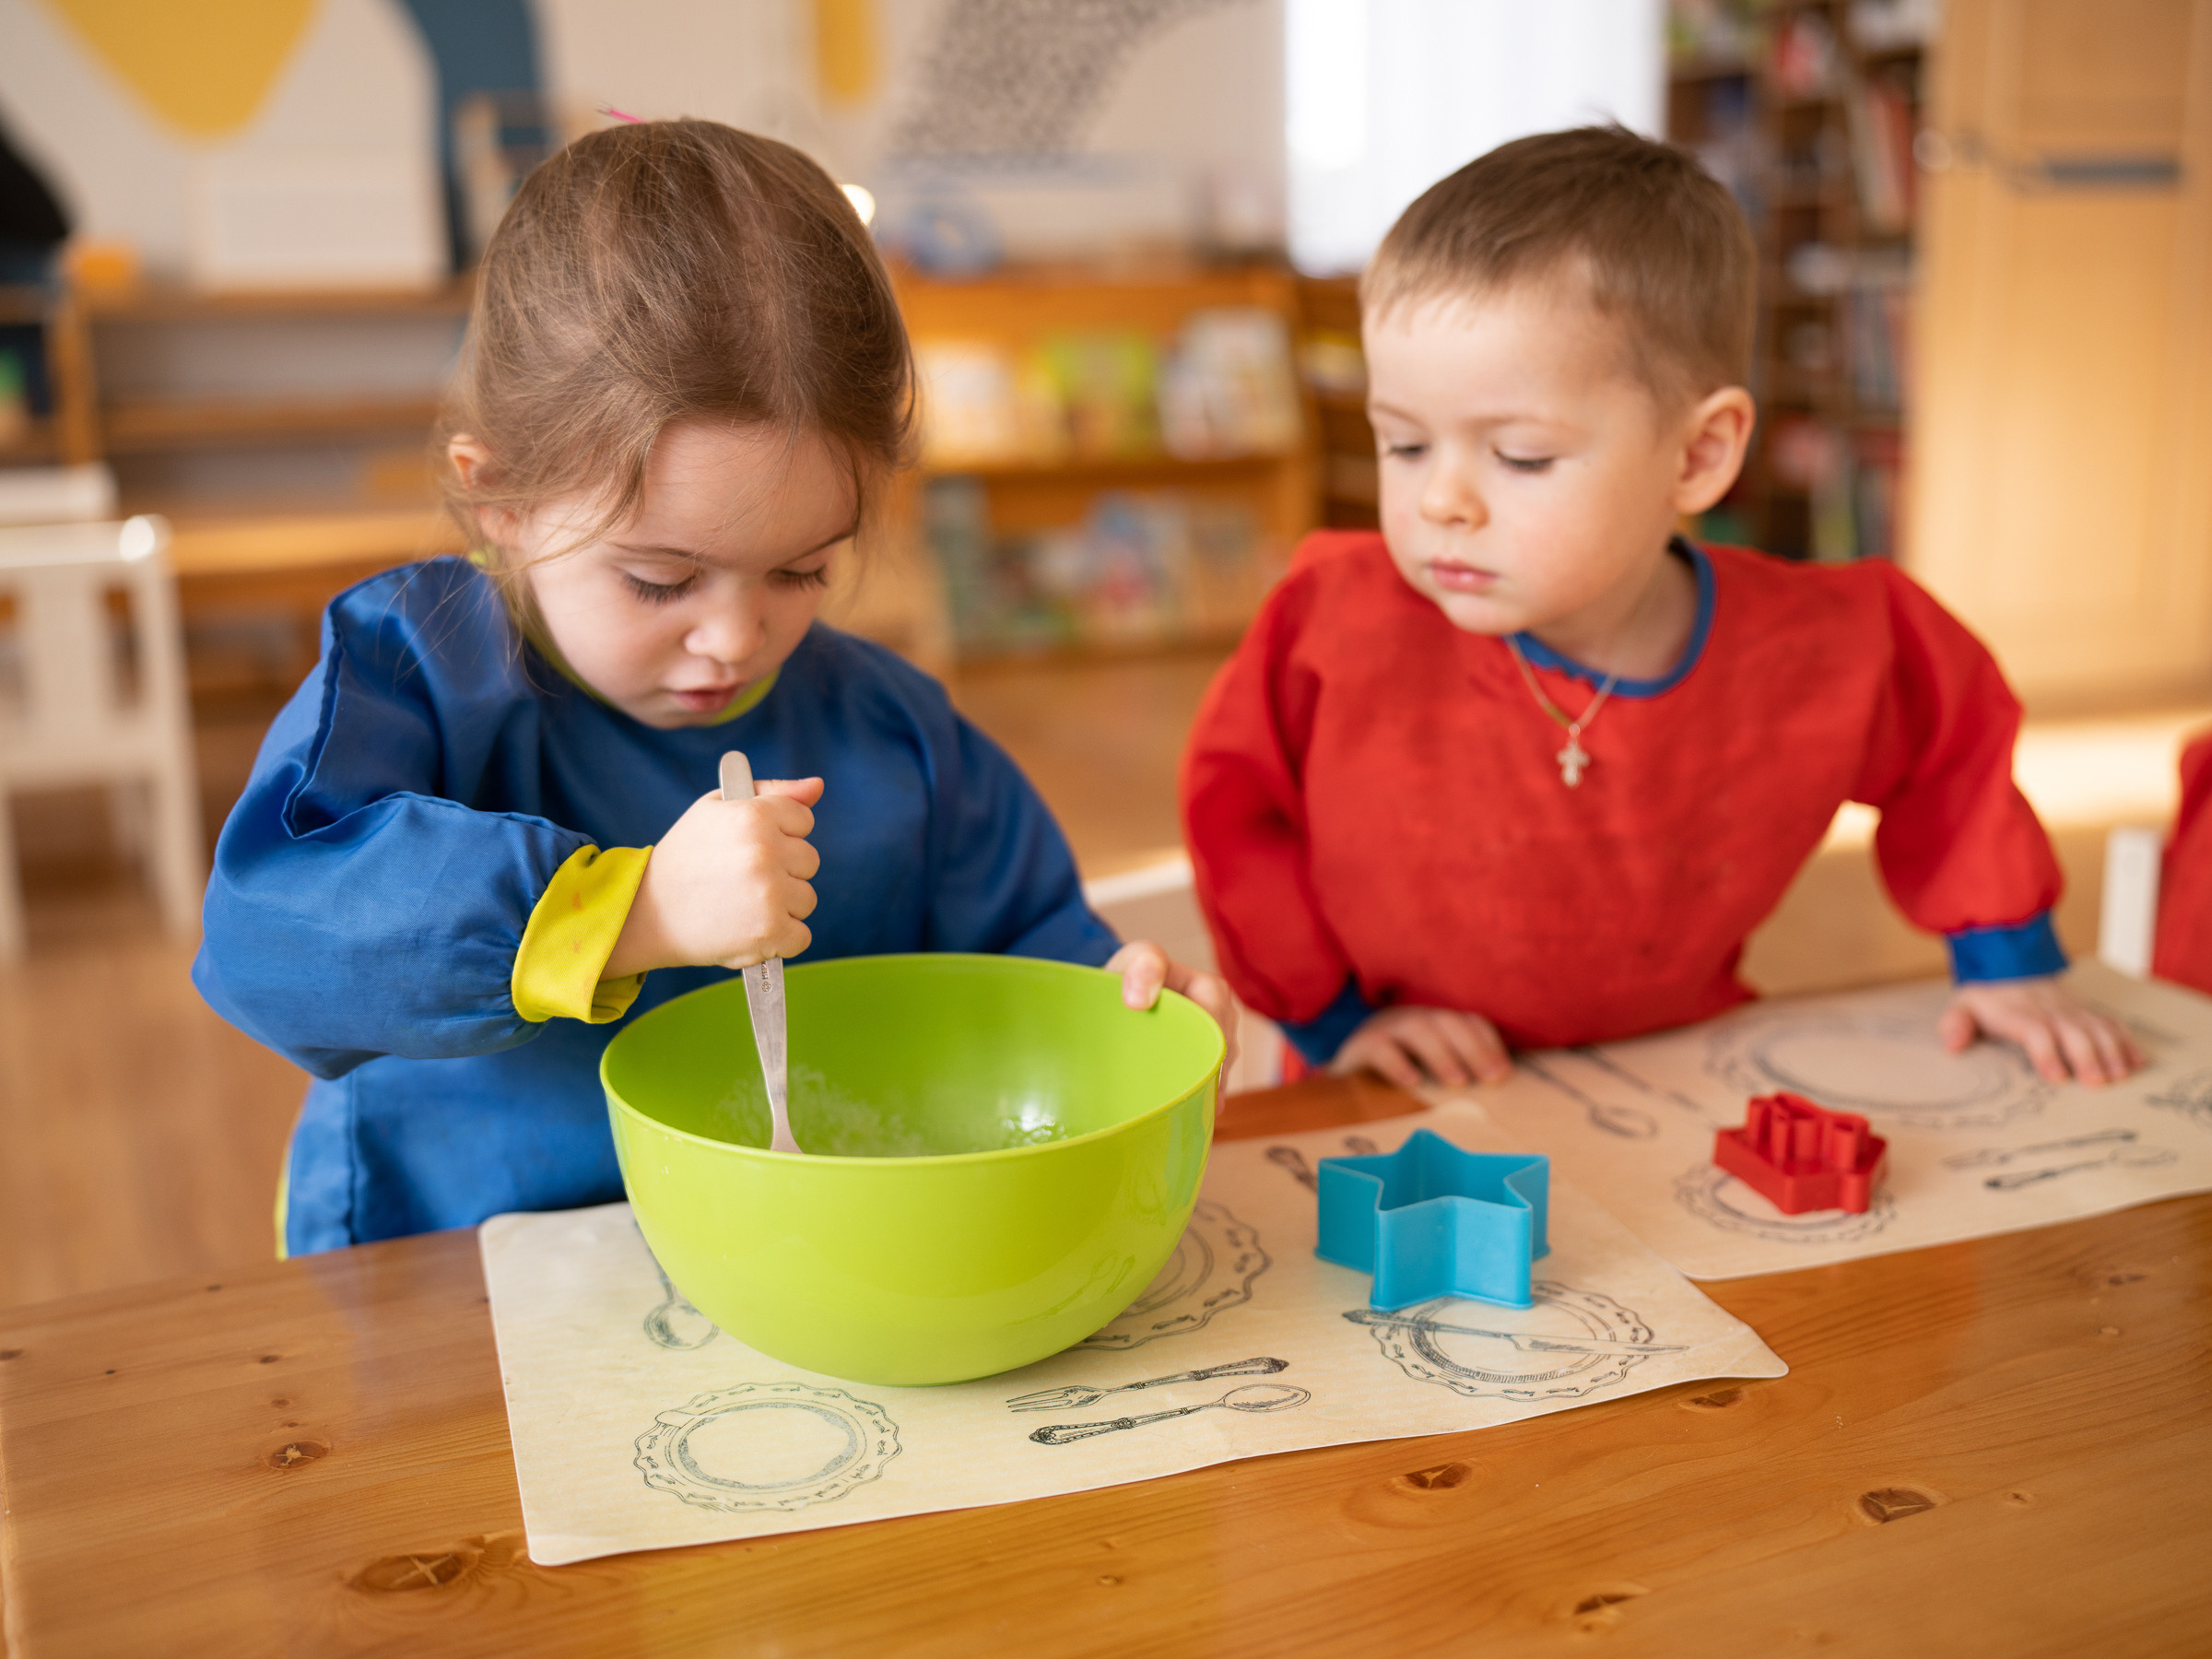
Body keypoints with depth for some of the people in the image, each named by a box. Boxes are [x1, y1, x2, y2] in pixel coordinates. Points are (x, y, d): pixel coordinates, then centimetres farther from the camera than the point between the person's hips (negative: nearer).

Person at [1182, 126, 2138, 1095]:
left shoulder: (1818, 650, -12)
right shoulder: (1345, 619, -17)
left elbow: (1955, 744, 9)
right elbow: (1232, 795, -2)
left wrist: (2006, 959, 11)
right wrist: (1328, 1013, -3)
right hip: (1396, 1122, -2)